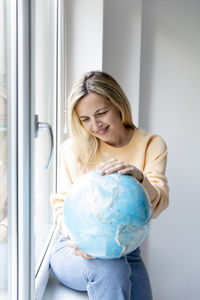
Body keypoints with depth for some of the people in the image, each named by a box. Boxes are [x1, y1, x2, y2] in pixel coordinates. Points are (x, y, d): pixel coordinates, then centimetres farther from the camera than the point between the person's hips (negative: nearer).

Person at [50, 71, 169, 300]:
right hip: (74, 251, 0)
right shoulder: (73, 148, -1)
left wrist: (138, 177, -36)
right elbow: (62, 202, 0)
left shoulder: (151, 145, -1)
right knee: (110, 269, -31)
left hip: (125, 252, 1)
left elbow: (157, 206, -13)